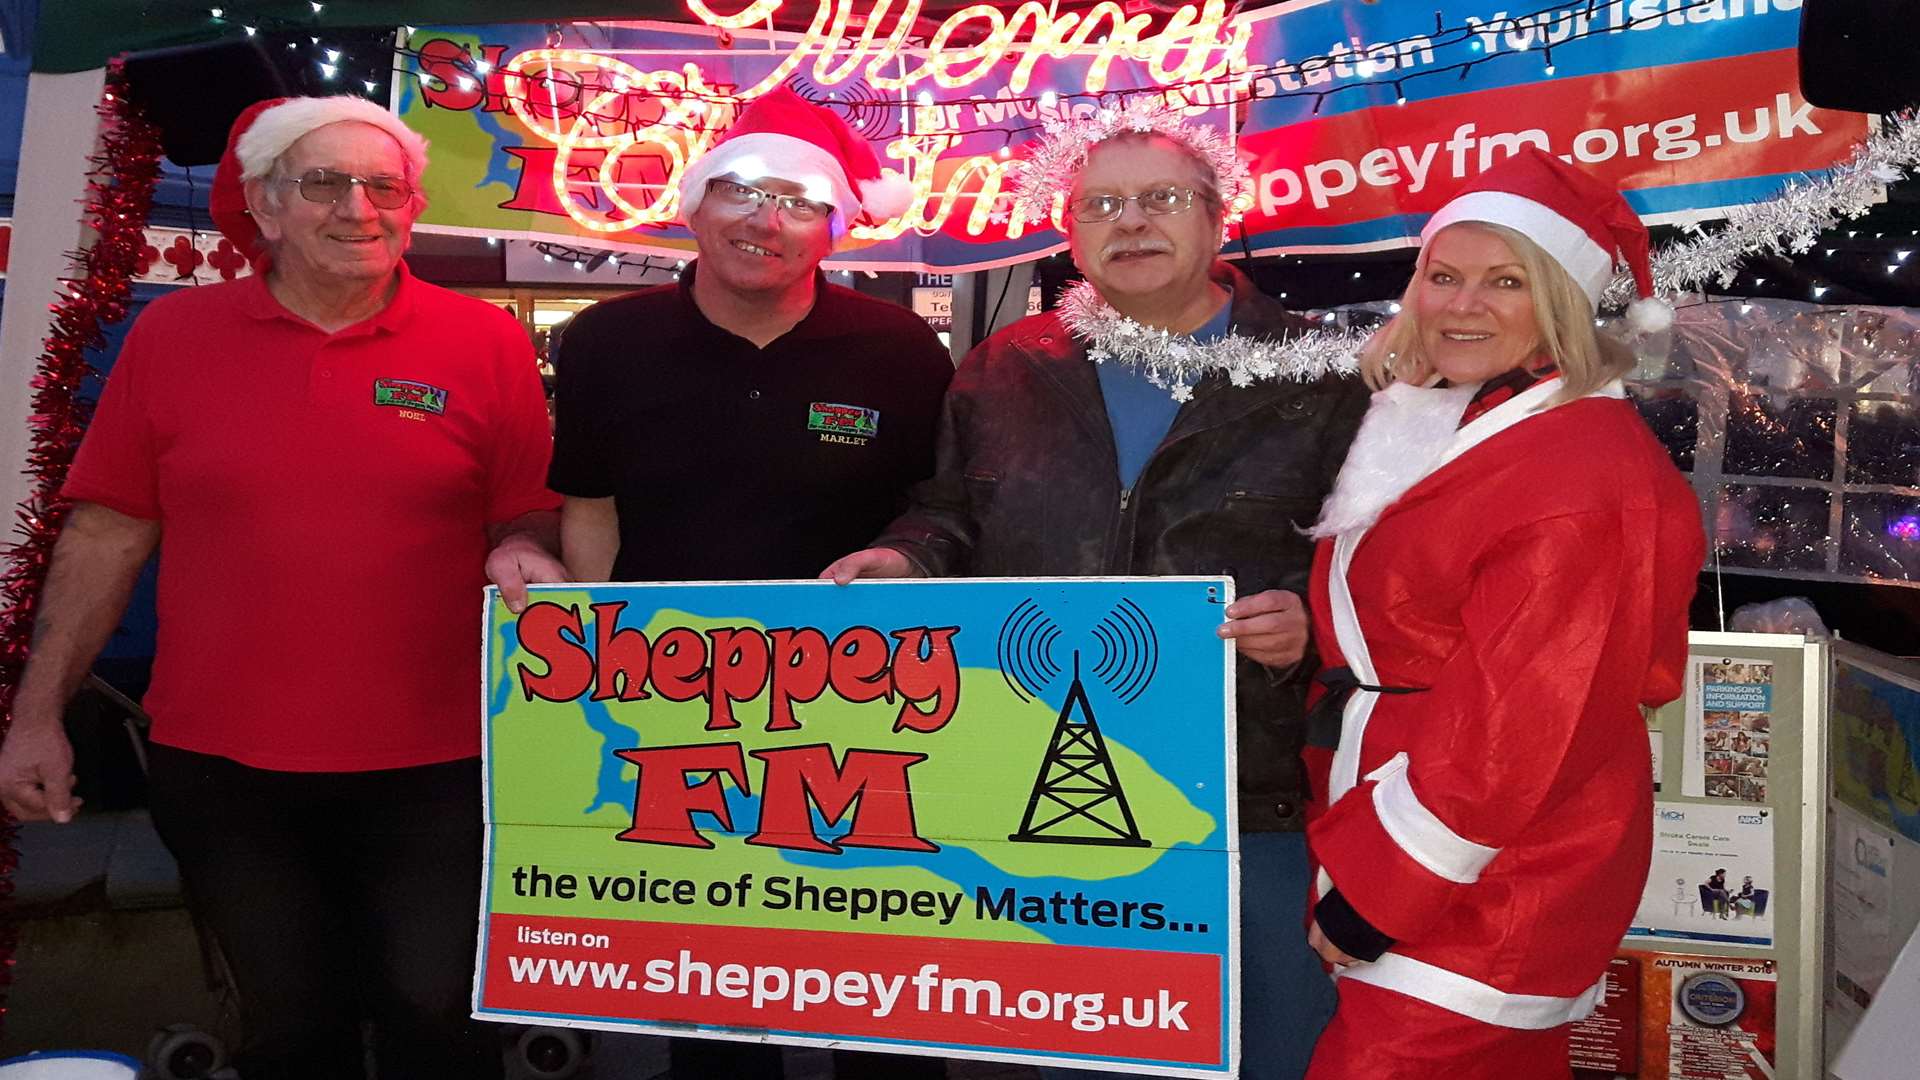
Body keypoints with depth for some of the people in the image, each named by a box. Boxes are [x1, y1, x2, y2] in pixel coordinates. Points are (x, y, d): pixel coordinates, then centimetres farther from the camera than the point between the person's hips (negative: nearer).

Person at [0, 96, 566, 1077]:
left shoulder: (488, 343, -1)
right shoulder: (172, 334, 2)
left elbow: (530, 519, 5)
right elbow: (107, 536, 4)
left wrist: (521, 554, -18)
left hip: (432, 764, -1)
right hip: (221, 765, 2)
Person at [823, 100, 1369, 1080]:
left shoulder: (1312, 378, 1)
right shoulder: (1005, 373, 8)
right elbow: (949, 519, 17)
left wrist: (1313, 617, -18)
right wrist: (906, 564, -4)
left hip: (1258, 805, -2)